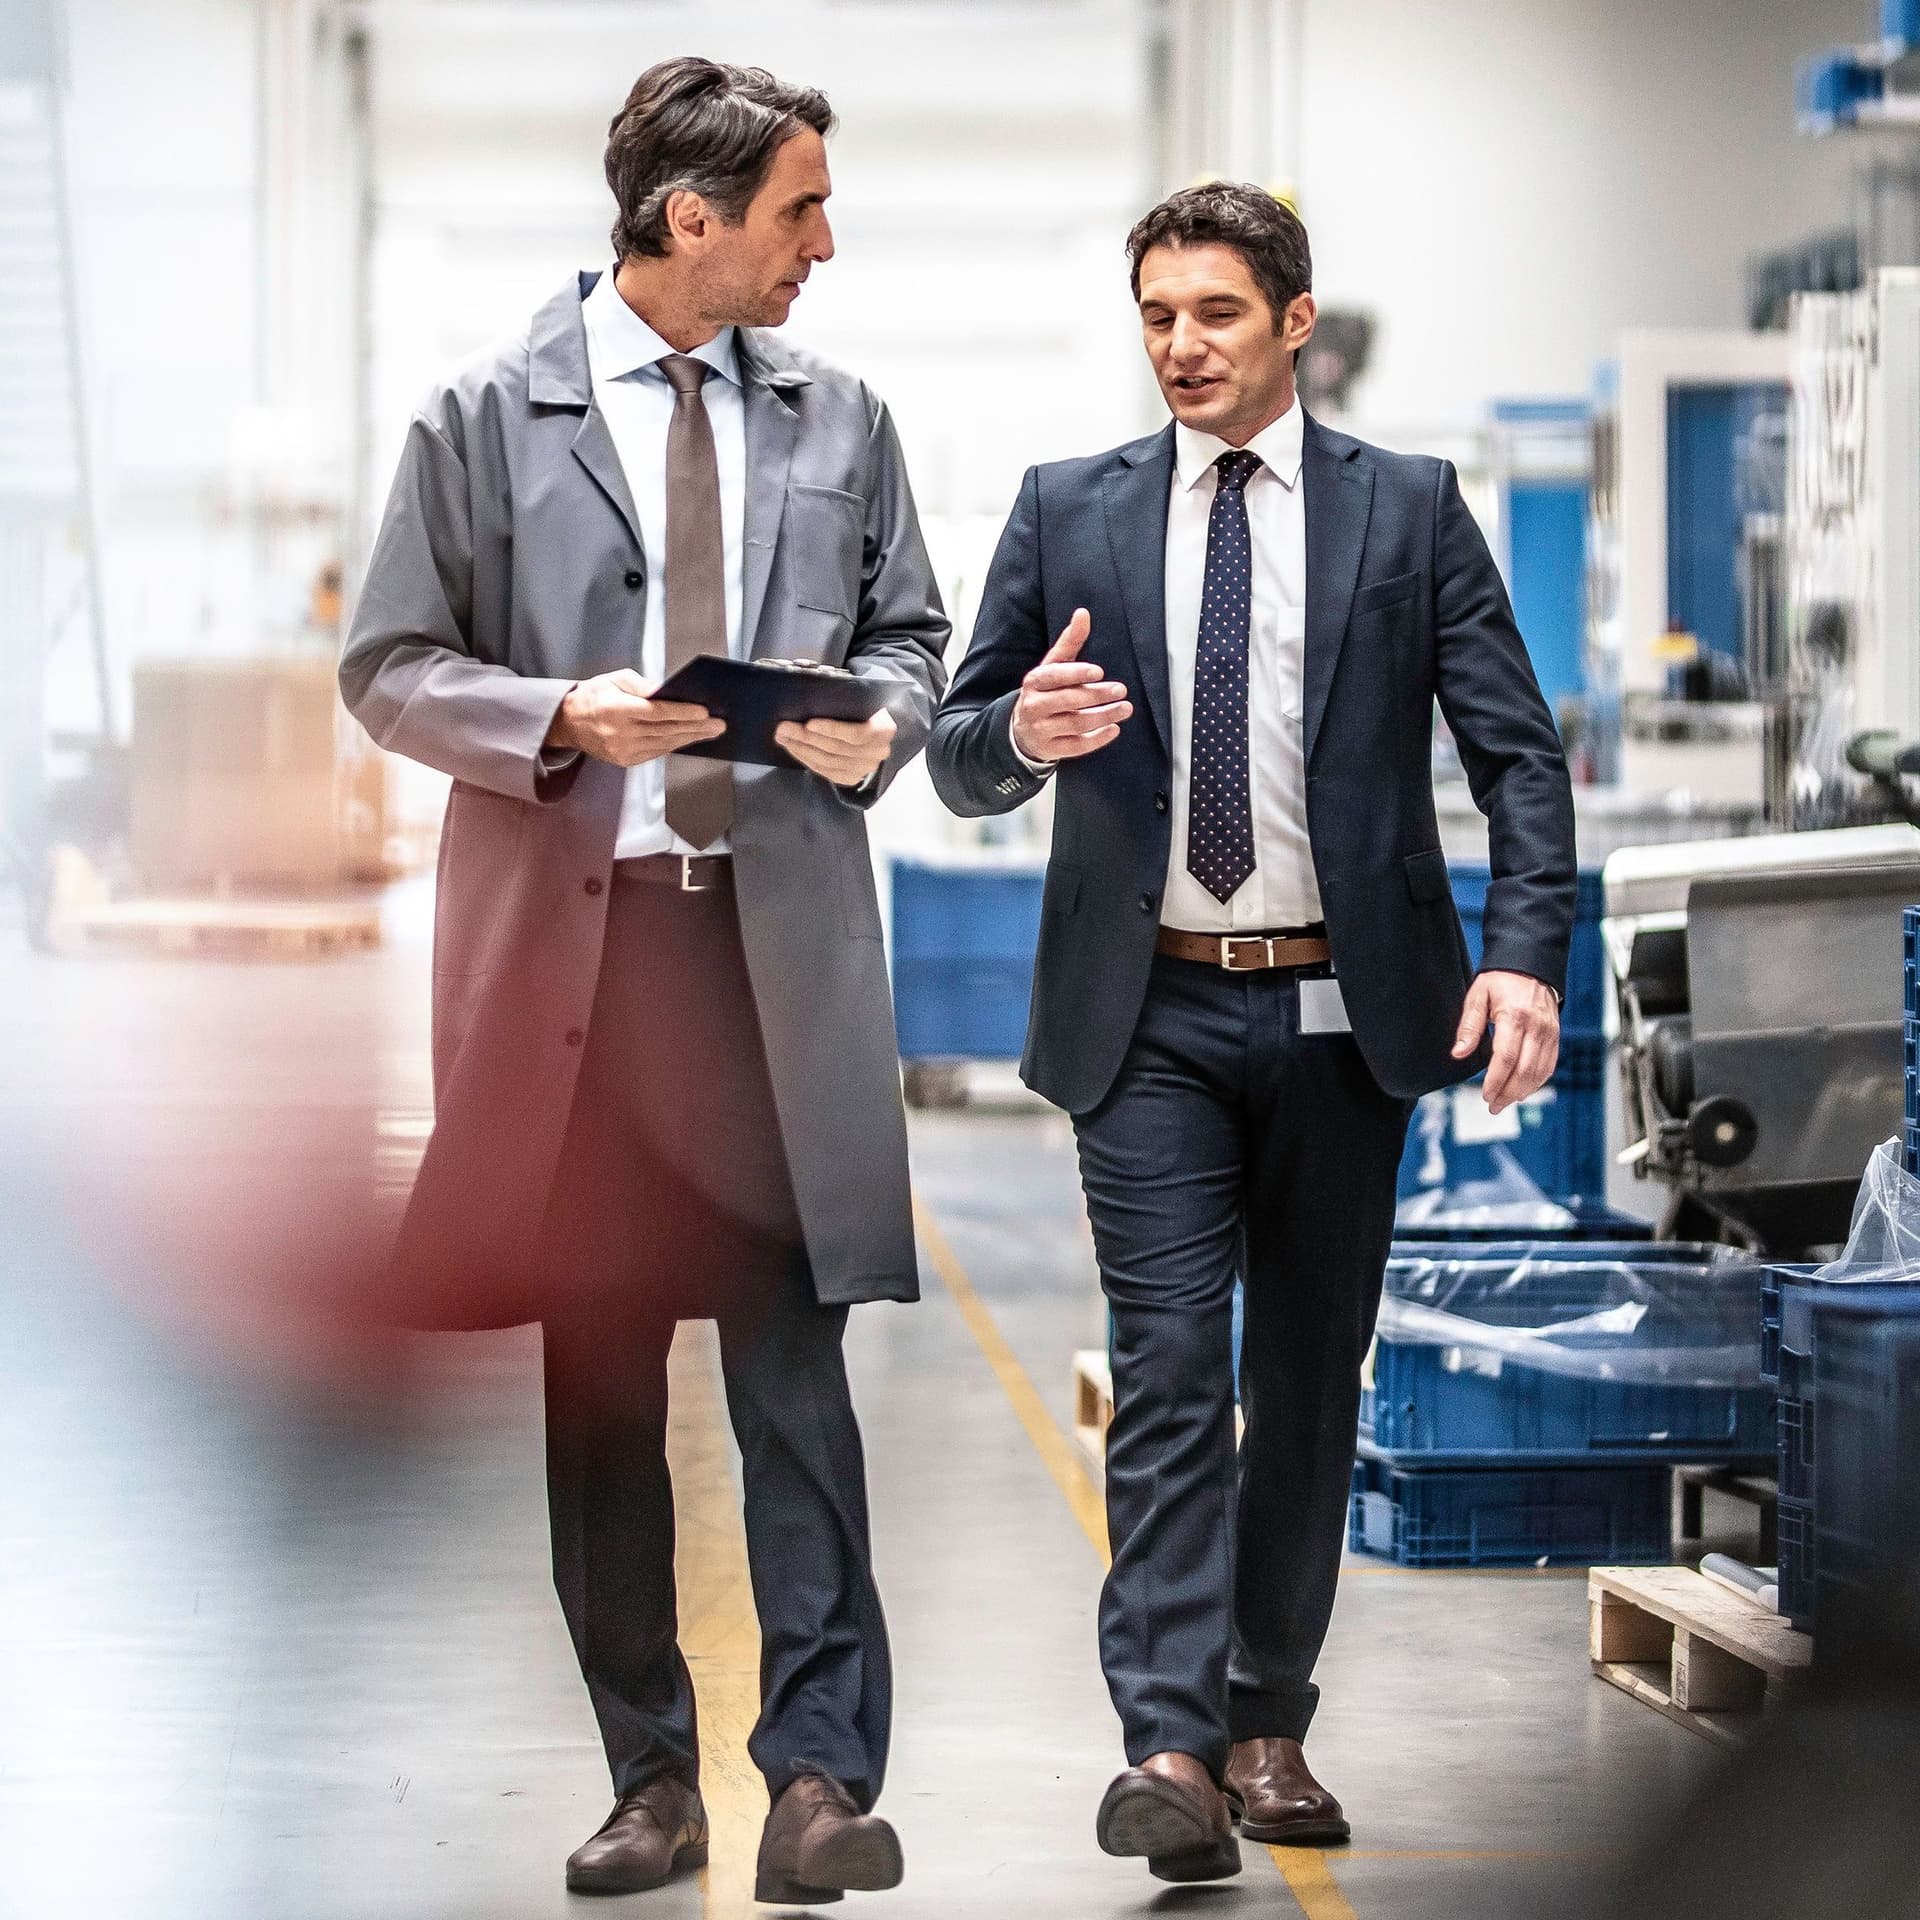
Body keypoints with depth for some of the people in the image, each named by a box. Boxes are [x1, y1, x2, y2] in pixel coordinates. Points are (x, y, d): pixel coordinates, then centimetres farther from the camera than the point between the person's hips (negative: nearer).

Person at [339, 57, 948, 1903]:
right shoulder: (484, 420, 2)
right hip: (566, 934, -1)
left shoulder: (837, 419, 11)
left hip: (780, 931, 1)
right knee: (597, 1369, 5)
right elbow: (389, 664, 3)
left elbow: (908, 630, 19)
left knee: (795, 1353, -6)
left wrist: (877, 723, -3)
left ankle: (821, 1771, -4)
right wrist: (563, 718, -14)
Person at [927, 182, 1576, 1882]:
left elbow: (1519, 752, 1)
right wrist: (1023, 732, -15)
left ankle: (1269, 1727, 20)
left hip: (1342, 1013, 1)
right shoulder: (1069, 514, 8)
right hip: (1150, 1016, 0)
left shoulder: (1407, 510, 5)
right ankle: (1173, 1752, -16)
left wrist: (1530, 956, -14)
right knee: (1171, 1375, -10)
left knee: (1312, 1383, 9)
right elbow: (959, 763, 9)